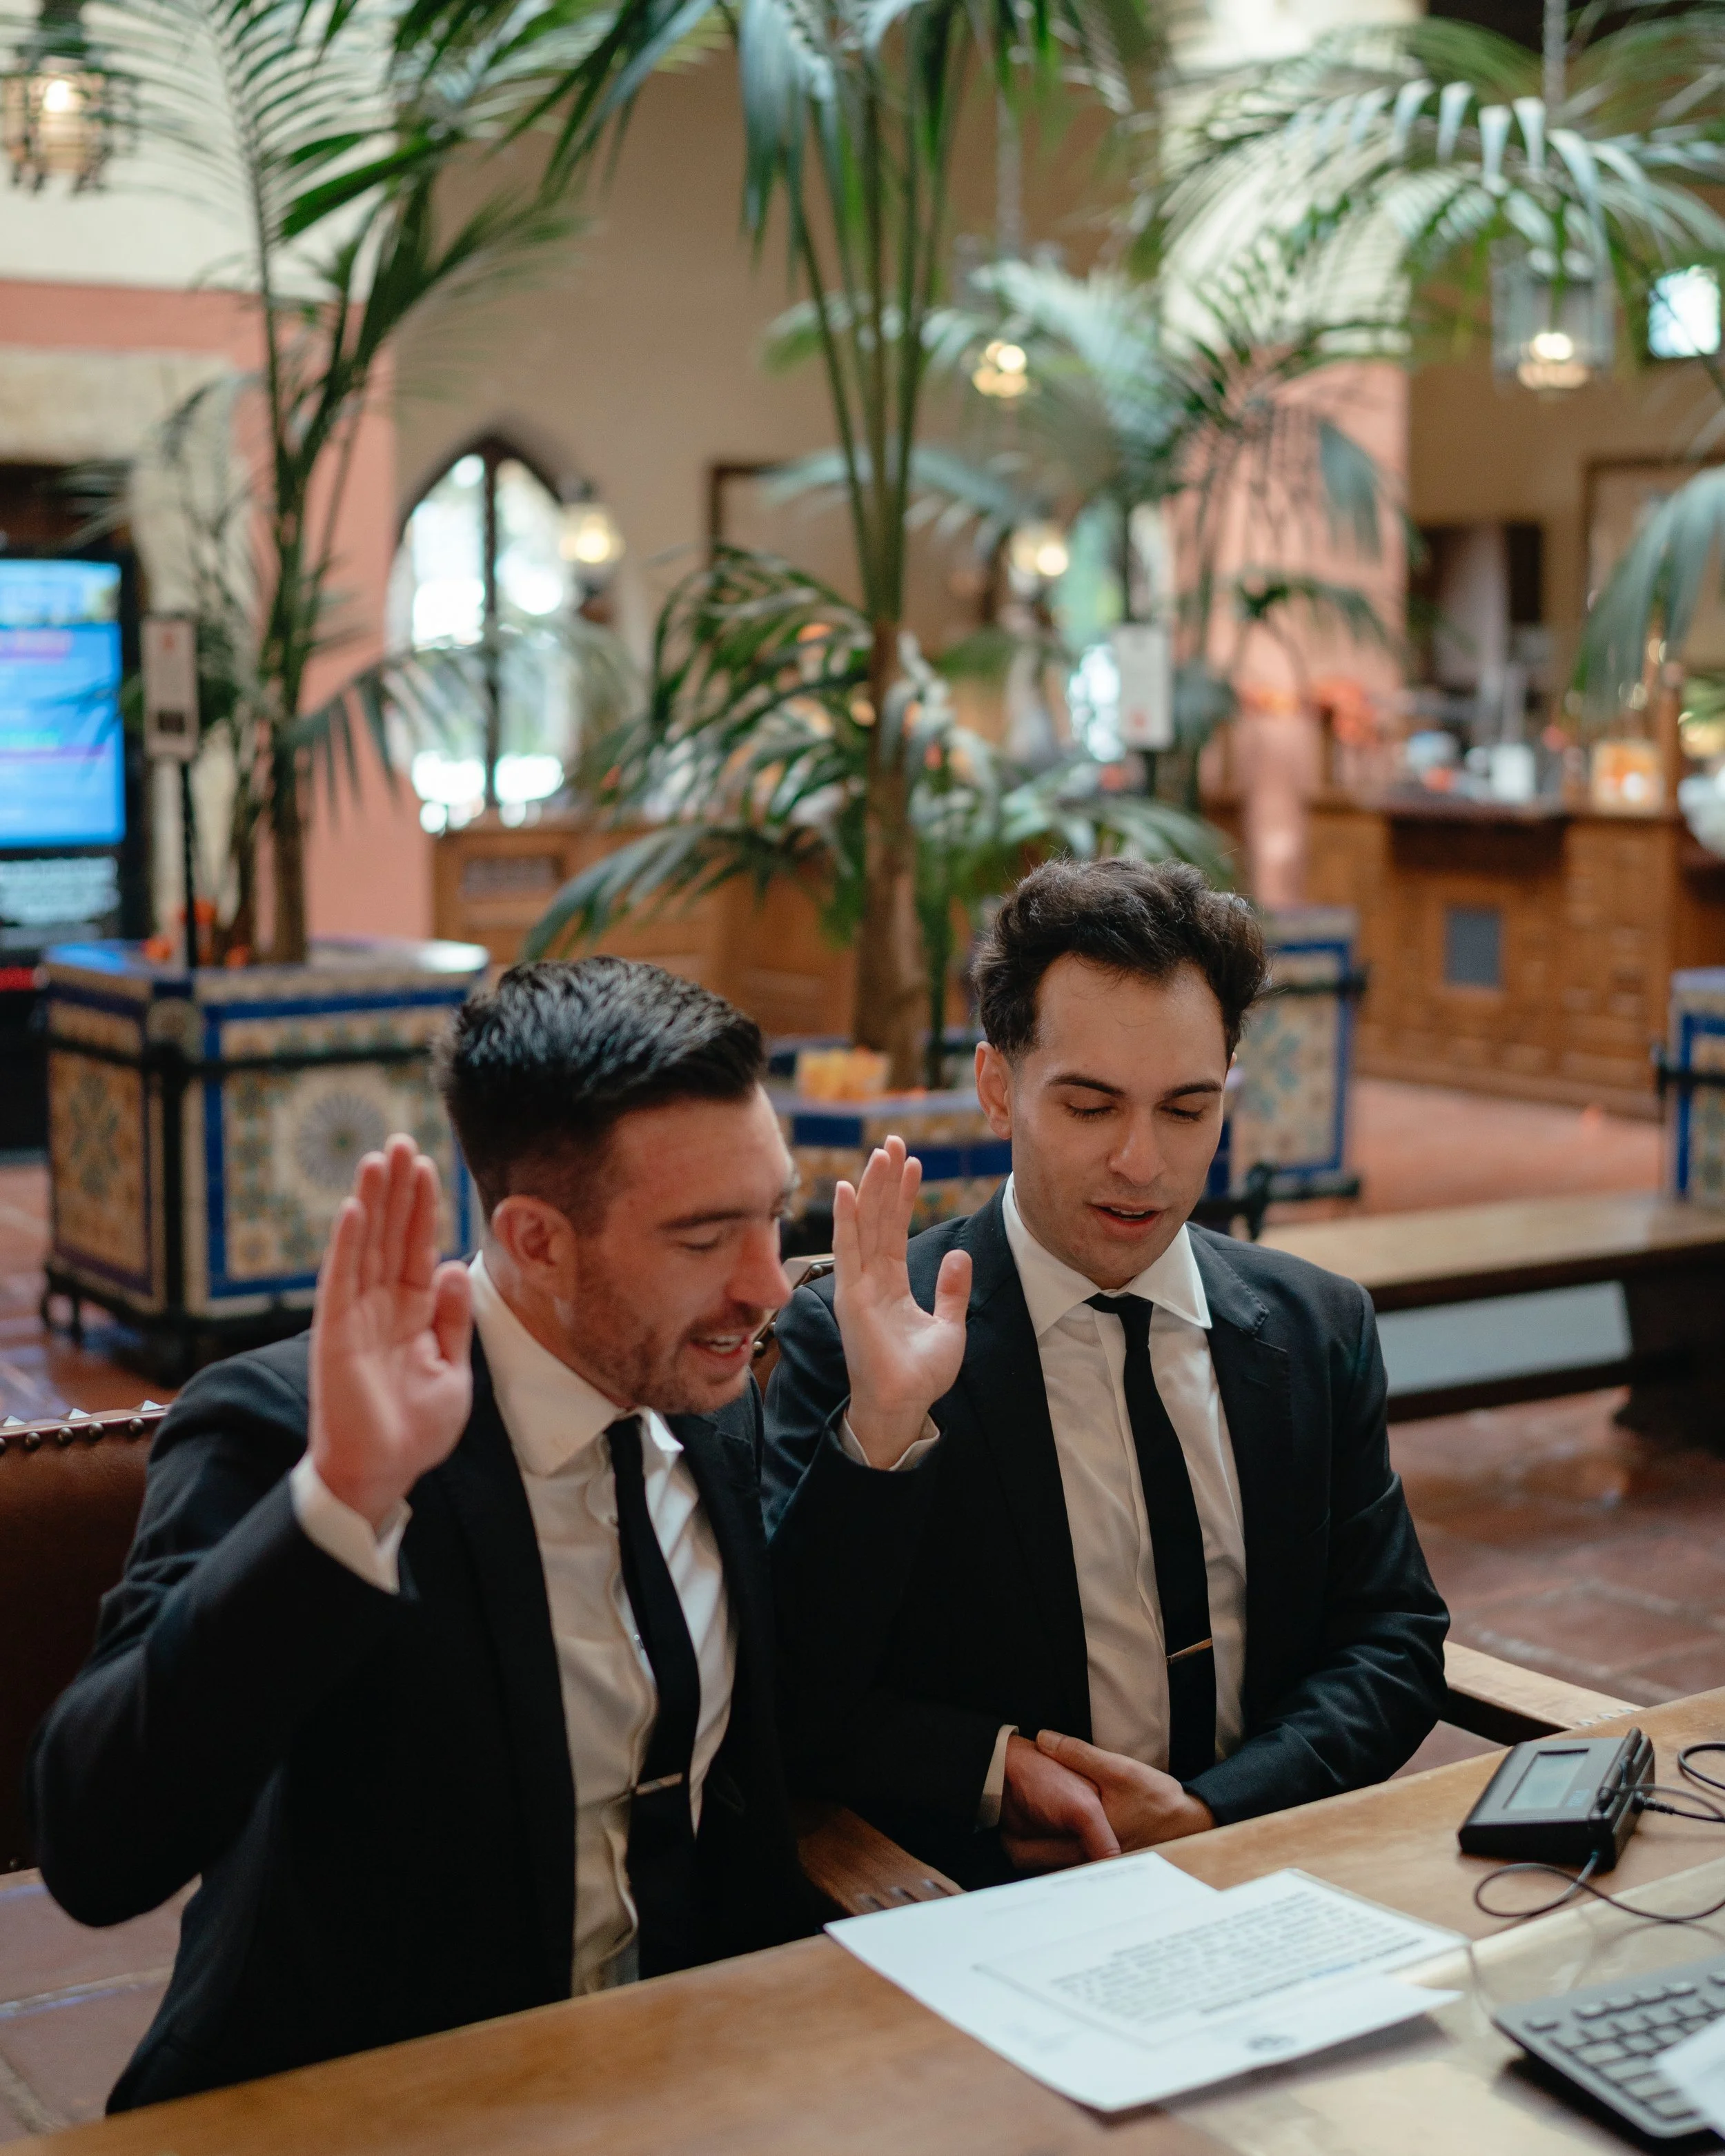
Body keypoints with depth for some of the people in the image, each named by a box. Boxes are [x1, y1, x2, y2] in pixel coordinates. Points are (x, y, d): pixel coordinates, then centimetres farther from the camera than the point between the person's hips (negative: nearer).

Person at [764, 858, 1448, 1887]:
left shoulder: (1320, 1329, 9)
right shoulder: (852, 1341, -4)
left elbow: (1396, 1643, 9)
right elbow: (789, 1700, -7)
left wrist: (1208, 1811, -7)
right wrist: (879, 1433, -22)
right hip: (985, 1910, -3)